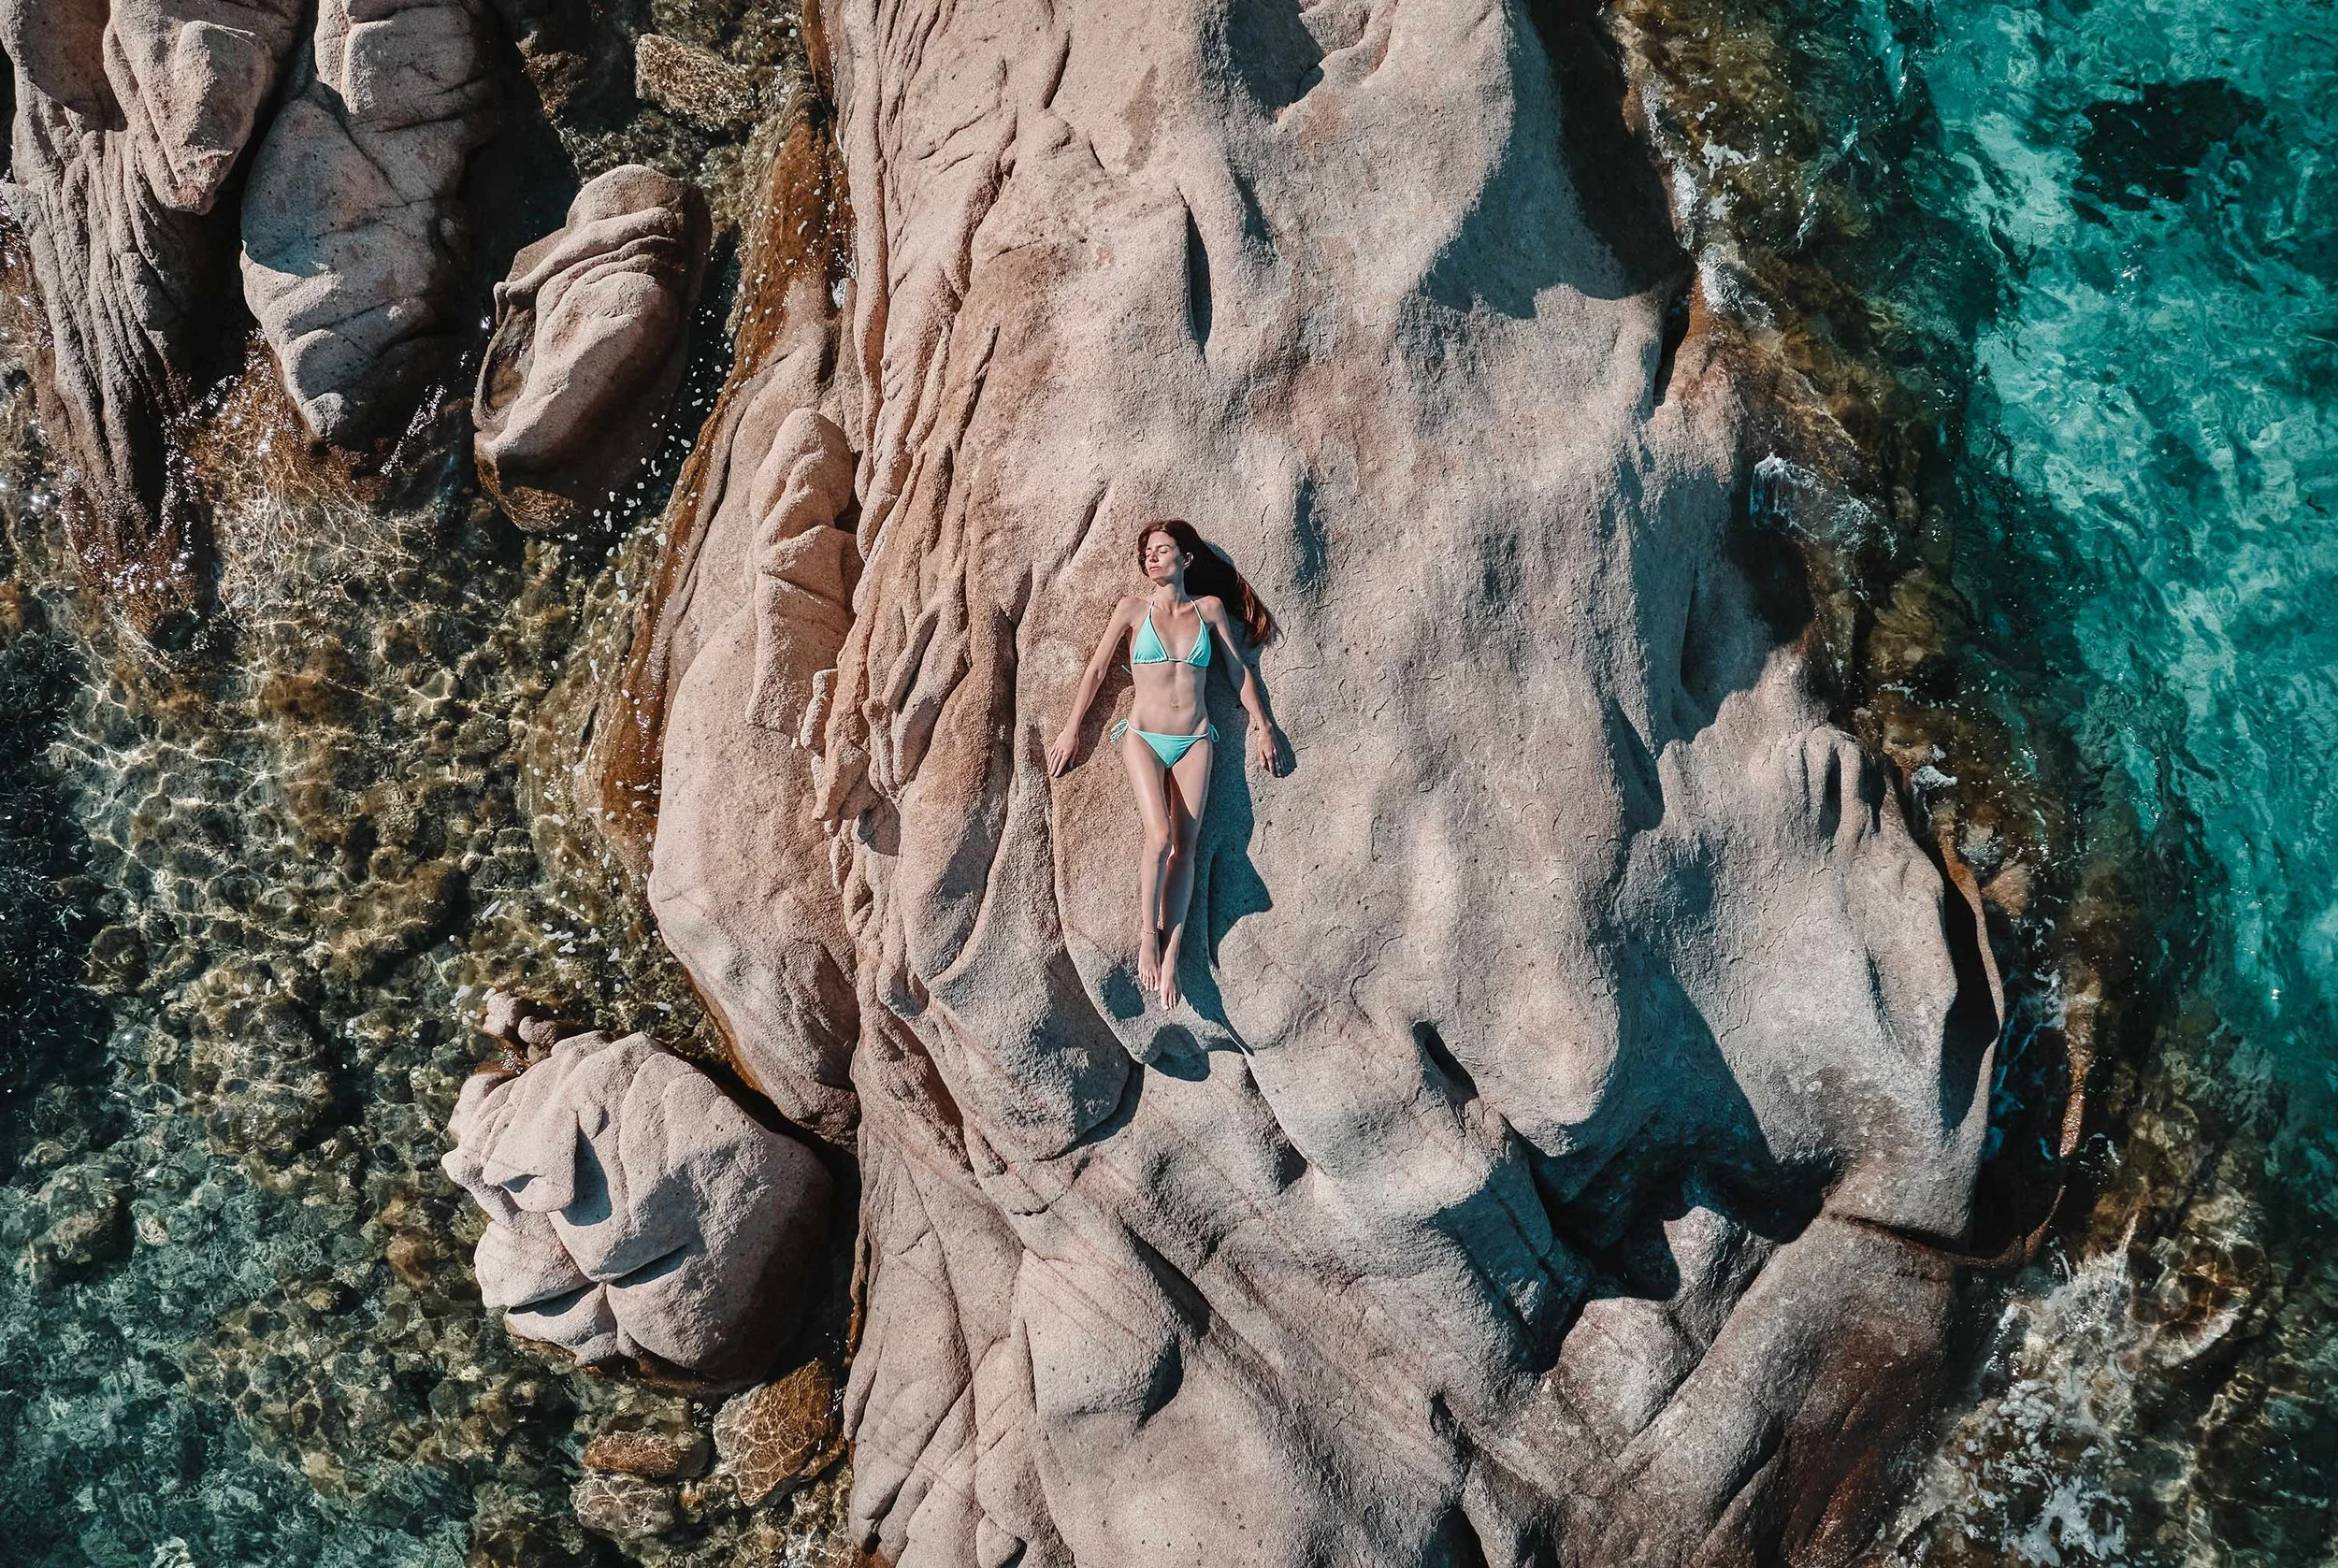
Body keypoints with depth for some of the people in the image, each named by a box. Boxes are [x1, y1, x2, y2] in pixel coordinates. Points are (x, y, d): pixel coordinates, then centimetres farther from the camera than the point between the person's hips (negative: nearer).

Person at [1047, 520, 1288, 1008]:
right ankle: (1148, 936, -3)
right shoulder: (1133, 609, 3)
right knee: (1160, 836, -19)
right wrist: (1070, 731, 5)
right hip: (1144, 736, -2)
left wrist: (1262, 726, 12)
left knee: (1185, 845, -5)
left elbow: (1239, 671, 15)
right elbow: (1096, 669, 6)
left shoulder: (1210, 608, 8)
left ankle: (1171, 956, -4)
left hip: (1194, 740, 2)